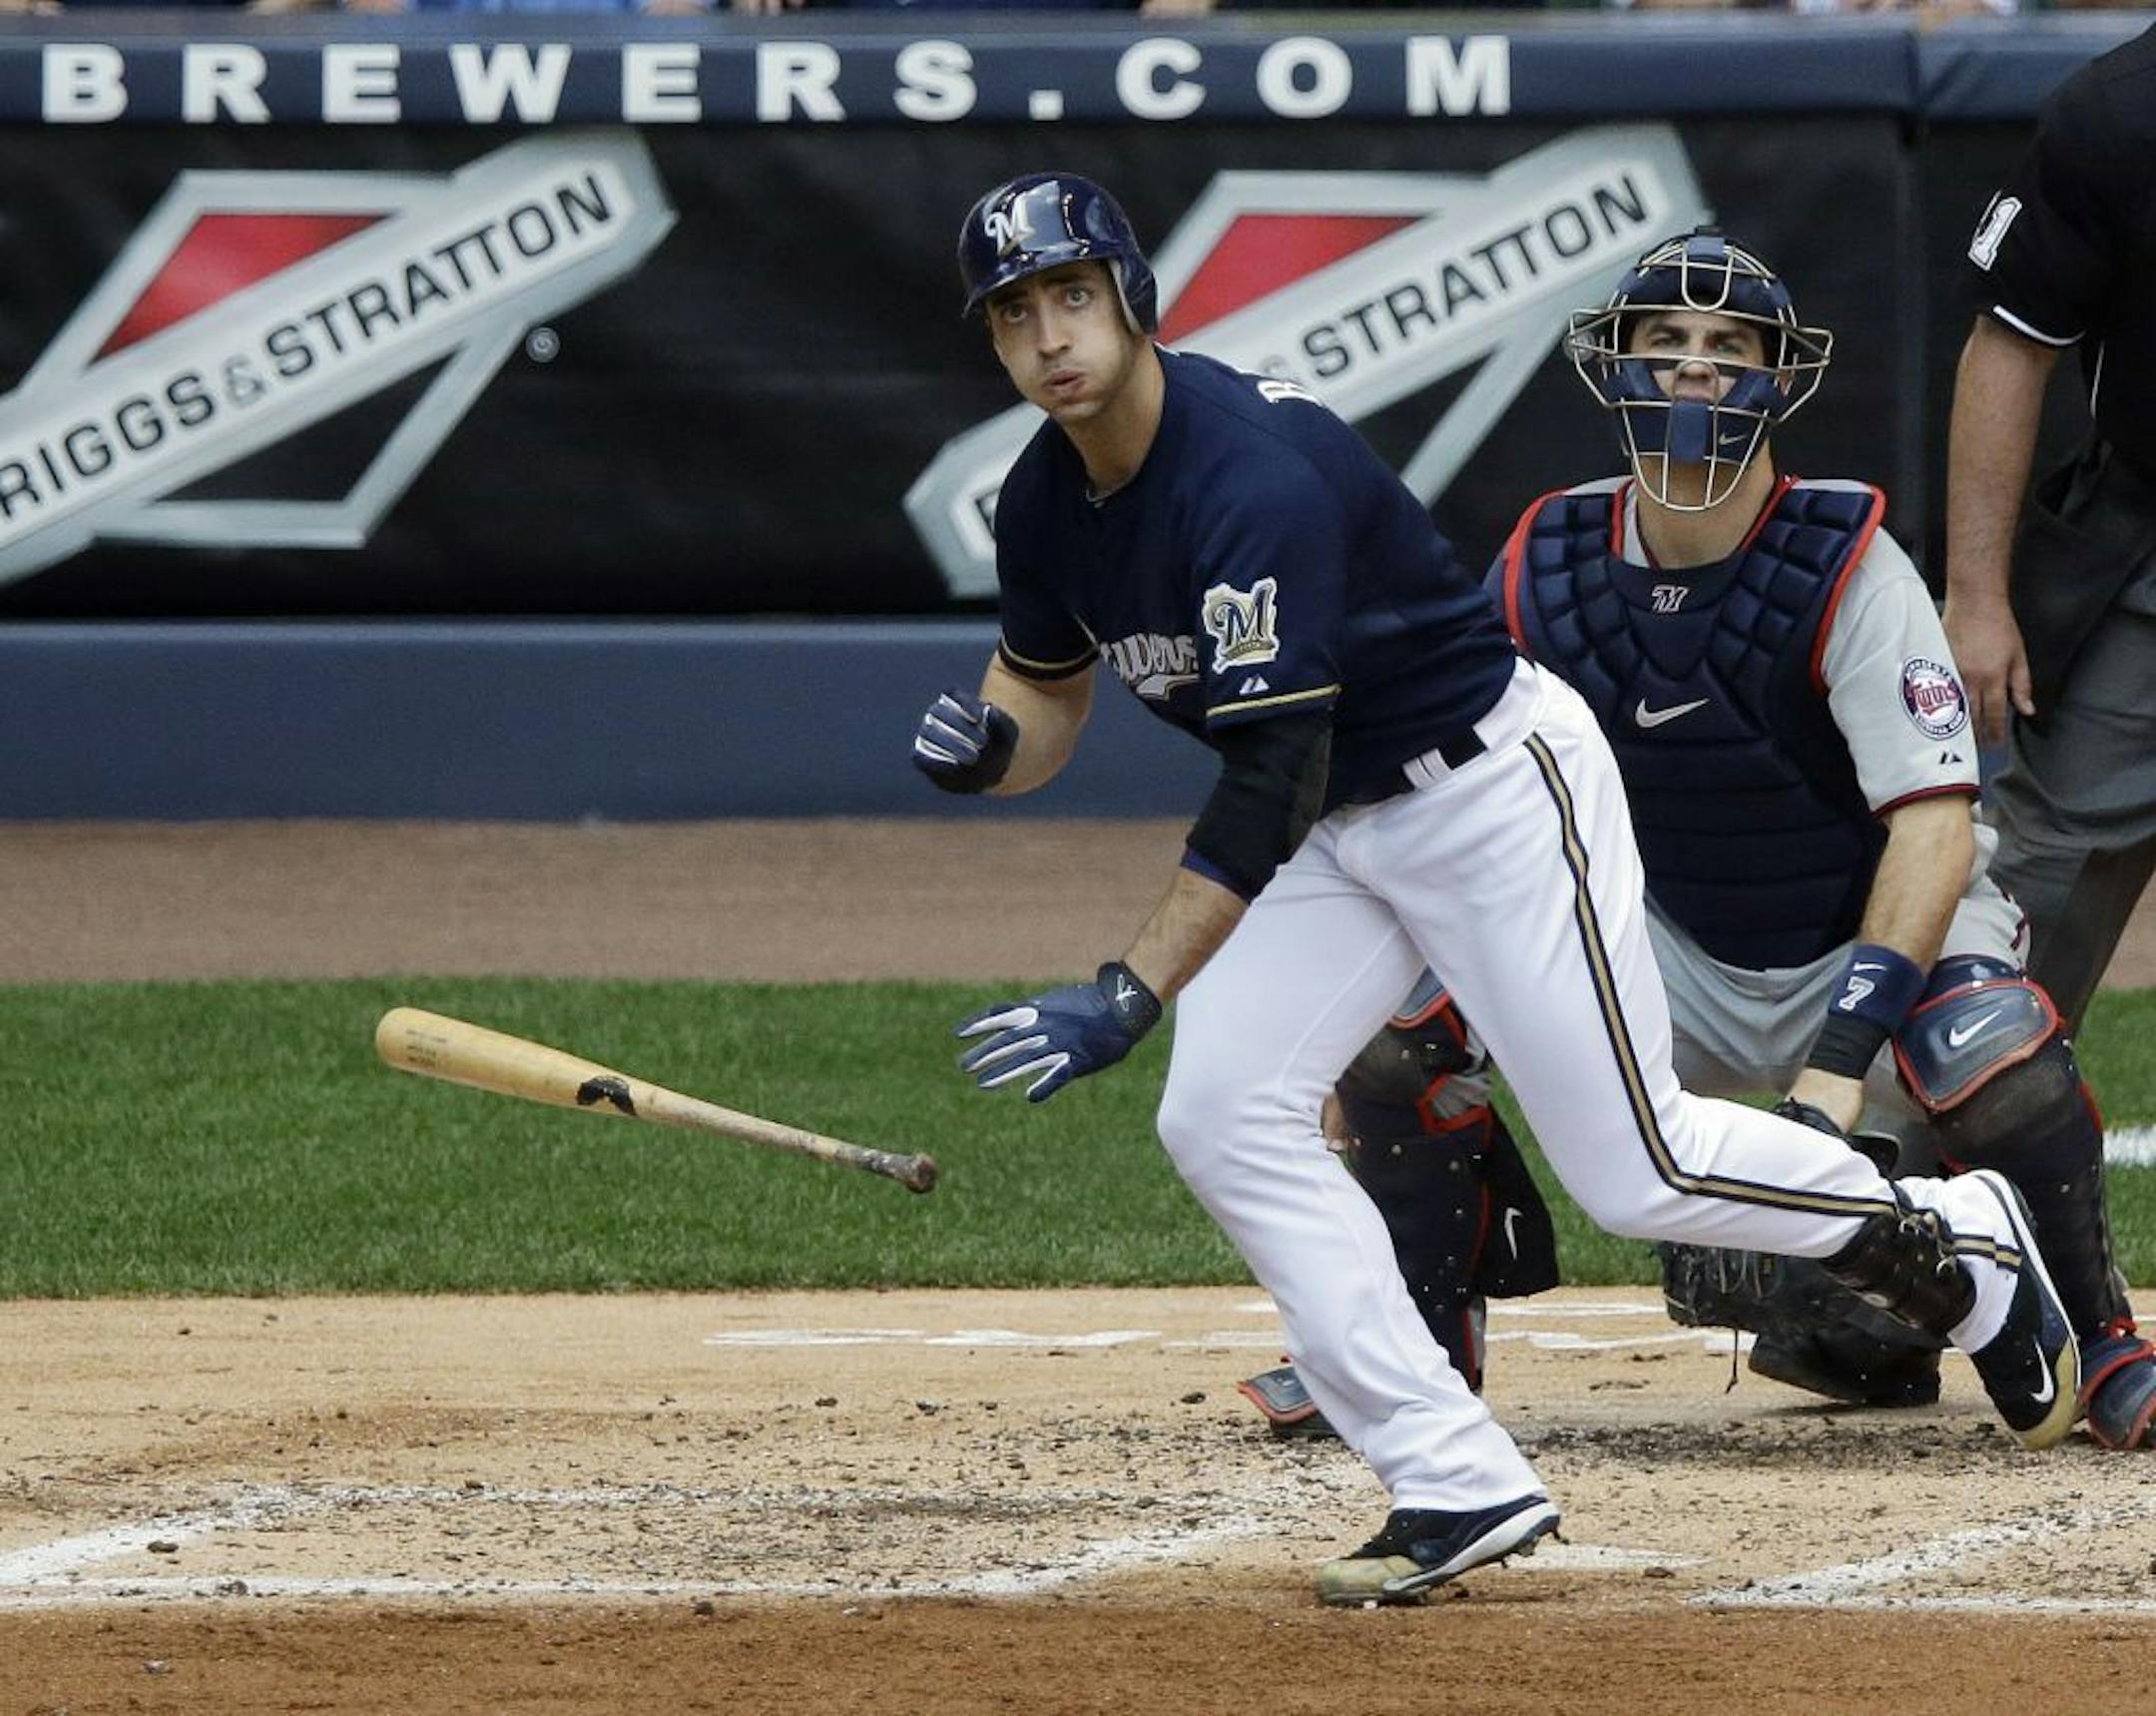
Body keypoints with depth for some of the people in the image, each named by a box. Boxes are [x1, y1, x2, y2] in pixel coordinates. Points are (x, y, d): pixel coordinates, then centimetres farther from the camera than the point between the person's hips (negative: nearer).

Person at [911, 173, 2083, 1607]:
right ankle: (1460, 1487, -8)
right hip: (1339, 829, 8)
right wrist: (984, 745, -16)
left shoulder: (1251, 474, -31)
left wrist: (1128, 997, -39)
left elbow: (1272, 776, -34)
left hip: (1494, 780, -8)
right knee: (1222, 1116, -10)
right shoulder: (1048, 502, -3)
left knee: (1635, 1169, -5)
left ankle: (1952, 1244, 22)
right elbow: (1049, 705, 11)